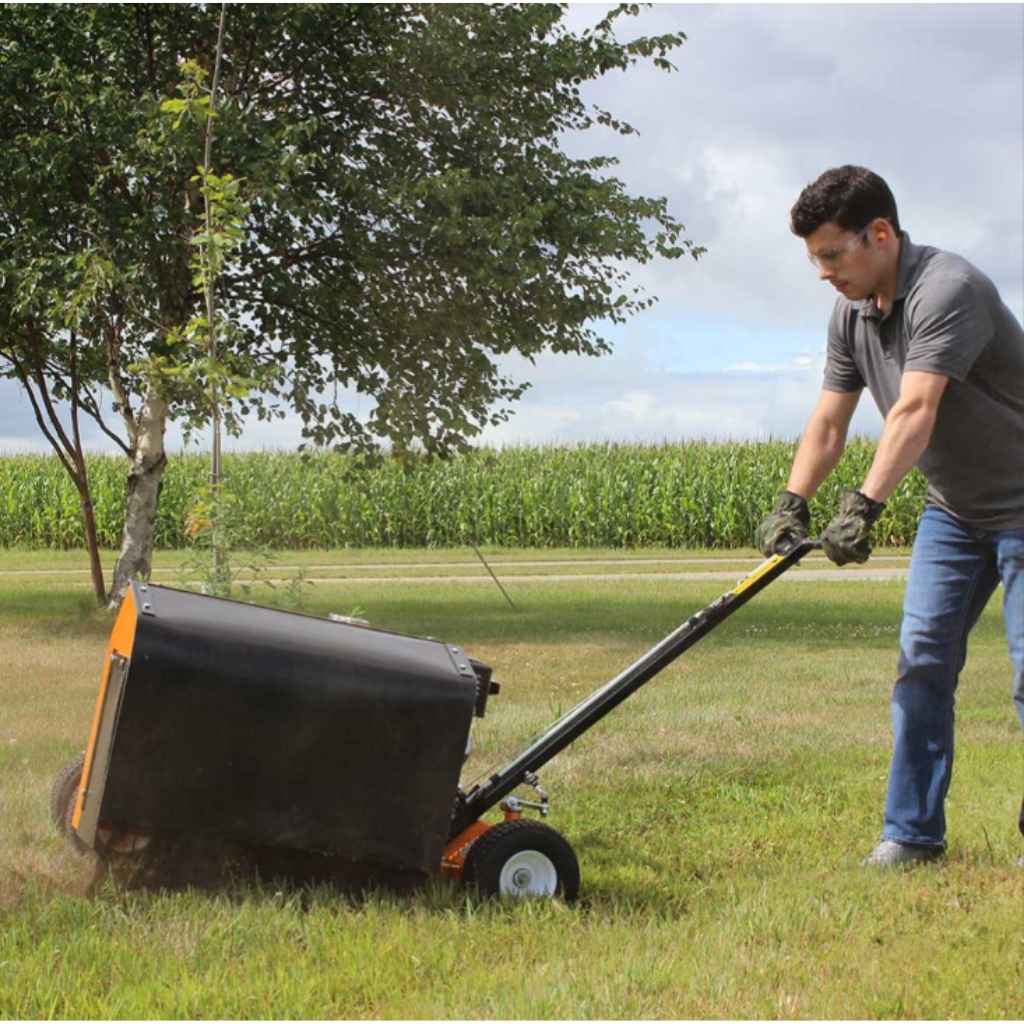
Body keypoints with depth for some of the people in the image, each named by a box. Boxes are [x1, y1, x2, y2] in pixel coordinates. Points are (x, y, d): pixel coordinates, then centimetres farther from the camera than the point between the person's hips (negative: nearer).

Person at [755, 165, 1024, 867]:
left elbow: (916, 410, -35)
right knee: (922, 660, 1)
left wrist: (866, 504, -43)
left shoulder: (946, 289, -25)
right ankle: (914, 831, 7)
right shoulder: (852, 314, 3)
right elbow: (829, 421, 3)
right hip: (953, 510, 8)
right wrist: (792, 502, -12)